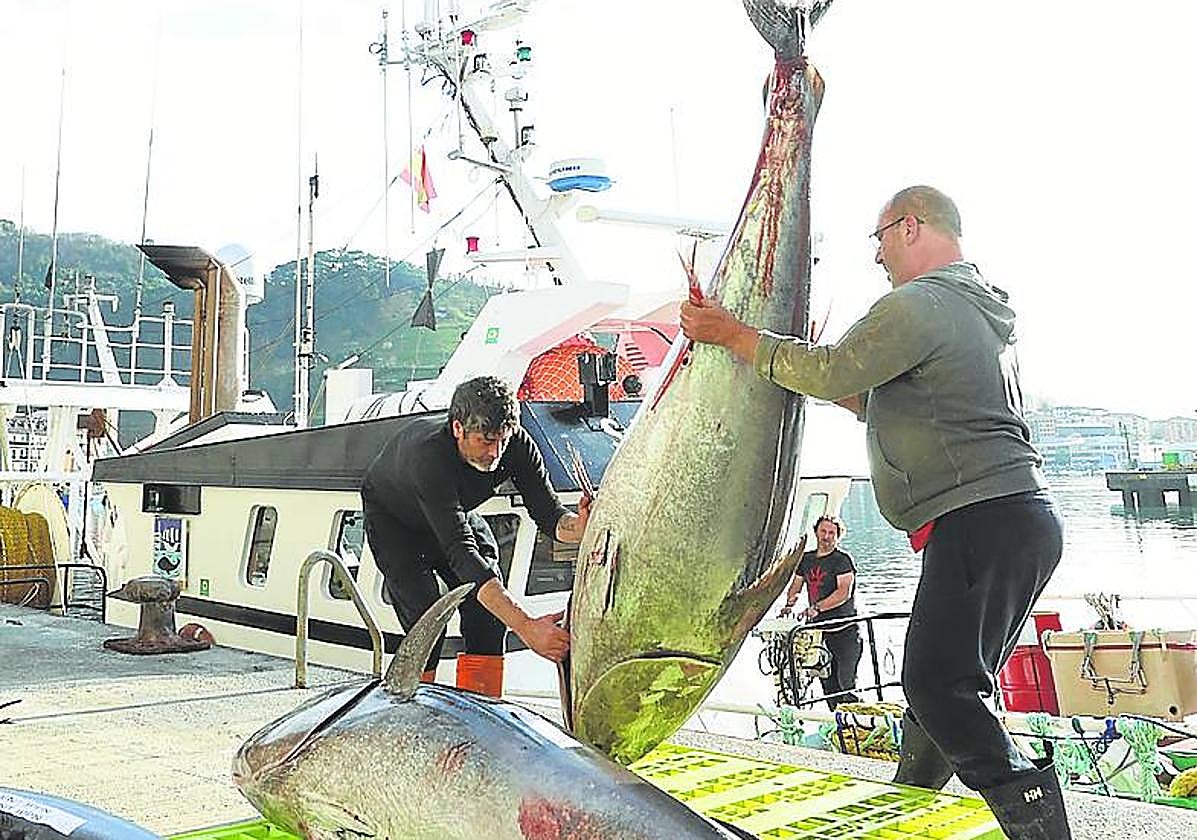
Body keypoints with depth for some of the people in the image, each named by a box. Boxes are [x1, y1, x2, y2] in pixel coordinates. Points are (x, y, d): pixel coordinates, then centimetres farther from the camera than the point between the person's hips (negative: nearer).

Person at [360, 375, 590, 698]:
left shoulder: (516, 444, -28)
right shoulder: (429, 454, -44)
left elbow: (548, 513, -23)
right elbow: (460, 551, -50)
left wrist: (578, 527, -50)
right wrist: (526, 628, -58)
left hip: (456, 513, 5)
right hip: (392, 518, -4)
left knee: (489, 613, -9)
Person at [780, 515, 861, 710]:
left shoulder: (842, 559, -6)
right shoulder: (806, 558, 13)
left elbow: (844, 593, -17)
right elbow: (796, 585, 20)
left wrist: (817, 607, -25)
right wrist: (789, 604, 0)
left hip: (844, 631, -6)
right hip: (818, 629, 6)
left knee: (846, 683, -10)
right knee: (827, 683, 8)